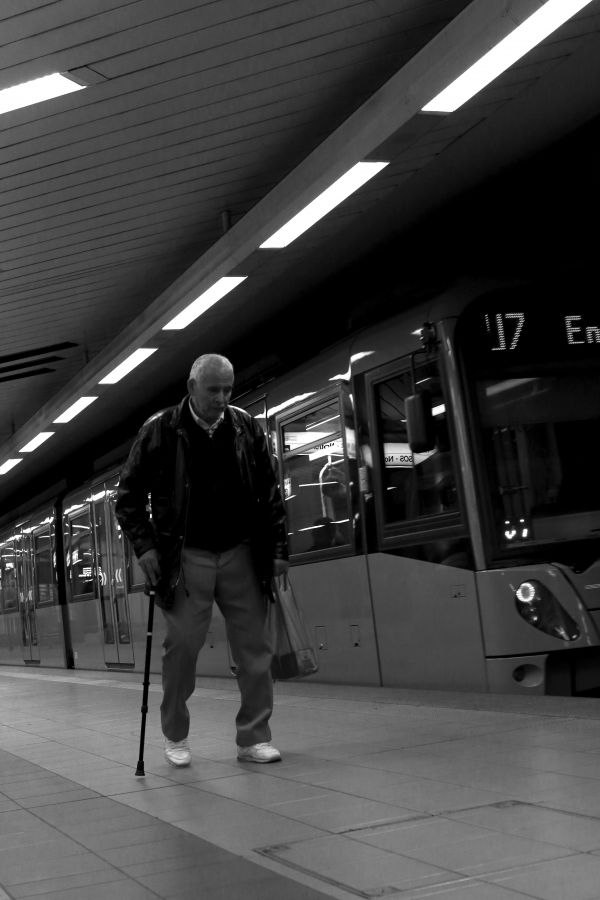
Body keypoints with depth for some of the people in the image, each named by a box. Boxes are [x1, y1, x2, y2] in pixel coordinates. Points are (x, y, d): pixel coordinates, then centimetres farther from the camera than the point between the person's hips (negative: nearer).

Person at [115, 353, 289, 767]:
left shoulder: (247, 428, 3)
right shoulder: (160, 431, -4)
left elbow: (271, 494, 8)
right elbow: (129, 493, 2)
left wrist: (278, 549, 4)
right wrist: (145, 545, -7)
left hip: (240, 553, 3)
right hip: (186, 557, -2)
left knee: (255, 647, 2)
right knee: (182, 645, -1)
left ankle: (254, 737, 13)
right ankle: (175, 736, 19)